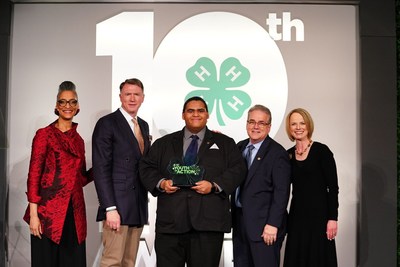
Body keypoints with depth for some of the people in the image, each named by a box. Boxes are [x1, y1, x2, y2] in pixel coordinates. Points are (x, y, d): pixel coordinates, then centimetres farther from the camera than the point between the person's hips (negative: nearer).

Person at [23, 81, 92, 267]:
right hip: (48, 211, -5)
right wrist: (33, 213, -13)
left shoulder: (78, 140, 15)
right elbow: (34, 175, -6)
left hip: (74, 213, 5)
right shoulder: (44, 134, 0)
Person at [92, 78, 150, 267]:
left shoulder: (144, 126, 17)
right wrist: (110, 208, -18)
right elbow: (101, 169, -12)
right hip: (118, 206, -7)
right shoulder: (107, 123, -5)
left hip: (138, 207, 7)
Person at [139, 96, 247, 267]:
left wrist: (214, 185, -11)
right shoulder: (164, 143, 18)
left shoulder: (224, 143, 14)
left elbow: (237, 169, 4)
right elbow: (147, 168, 14)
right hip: (170, 221, 1)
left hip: (208, 222, -1)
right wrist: (161, 183, -6)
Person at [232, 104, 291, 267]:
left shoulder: (277, 153, -10)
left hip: (264, 225, -6)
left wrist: (273, 224, -18)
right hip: (239, 220, 7)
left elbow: (281, 192, -14)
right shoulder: (240, 147, 12)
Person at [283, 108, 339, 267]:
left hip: (318, 213, -4)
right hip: (296, 215, 4)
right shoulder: (288, 155, 7)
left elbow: (333, 187, -8)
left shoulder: (321, 151, -6)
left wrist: (332, 218, -13)